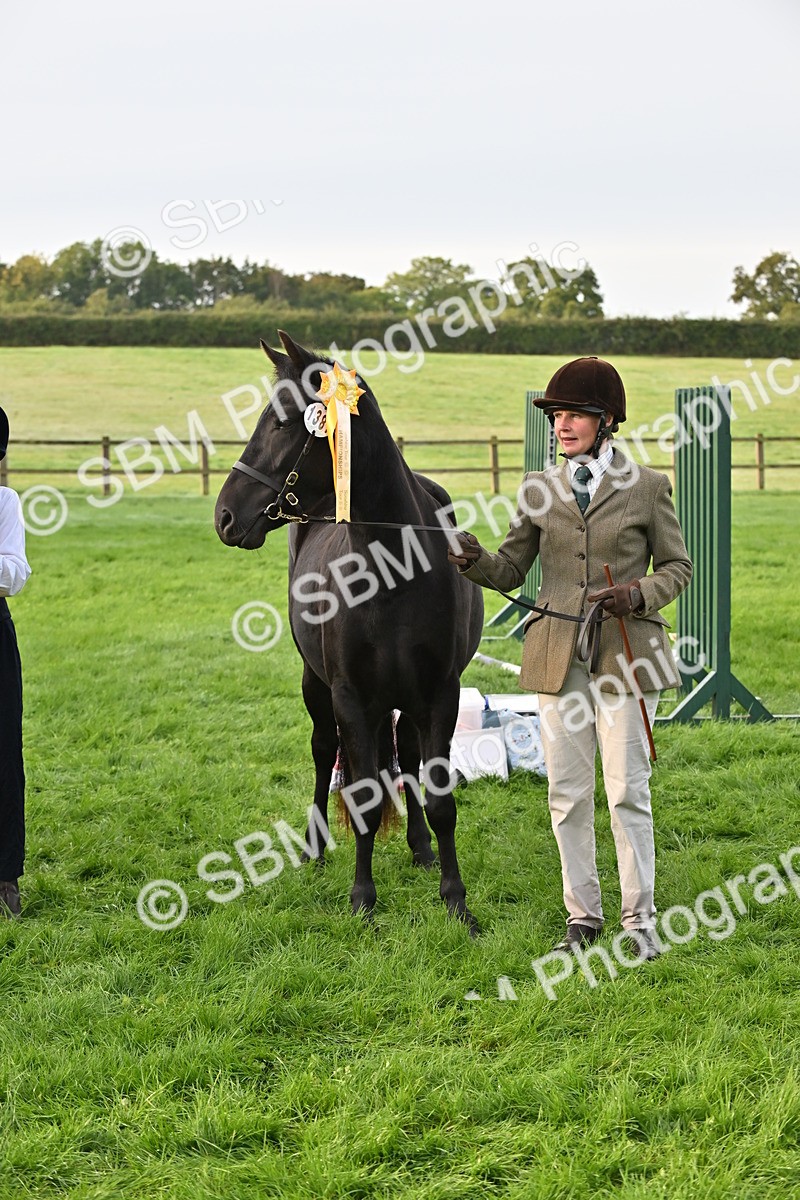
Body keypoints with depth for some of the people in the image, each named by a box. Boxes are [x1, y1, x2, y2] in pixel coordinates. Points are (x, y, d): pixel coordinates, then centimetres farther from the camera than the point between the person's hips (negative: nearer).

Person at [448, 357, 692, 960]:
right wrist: (474, 559, -13)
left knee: (628, 791, -1)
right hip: (558, 654, 3)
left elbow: (678, 566, 6)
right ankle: (583, 913, 20)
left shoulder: (647, 486, 1)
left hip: (625, 652, -3)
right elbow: (511, 570, 8)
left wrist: (641, 594, -13)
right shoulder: (541, 489, 8)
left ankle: (640, 920, 9)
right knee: (568, 793, 7)